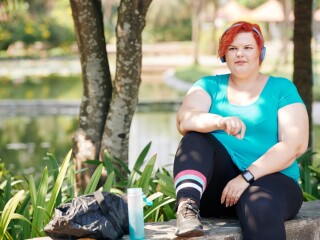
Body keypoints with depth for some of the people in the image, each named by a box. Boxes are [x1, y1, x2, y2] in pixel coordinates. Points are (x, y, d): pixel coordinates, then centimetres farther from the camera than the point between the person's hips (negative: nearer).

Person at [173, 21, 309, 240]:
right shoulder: (210, 85, 11)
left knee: (260, 206, -37)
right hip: (217, 182, 3)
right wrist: (220, 122, -32)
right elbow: (184, 120, -10)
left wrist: (247, 176, -19)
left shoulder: (281, 89, 5)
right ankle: (188, 206, -40)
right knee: (196, 137, -23)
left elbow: (295, 144, -8)